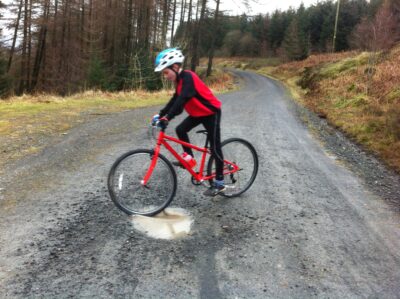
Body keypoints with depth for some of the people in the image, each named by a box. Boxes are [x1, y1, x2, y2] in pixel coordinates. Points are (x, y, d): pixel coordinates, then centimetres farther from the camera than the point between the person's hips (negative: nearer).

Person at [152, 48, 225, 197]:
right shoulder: (180, 79, 3)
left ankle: (219, 183, 4)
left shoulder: (187, 77, -25)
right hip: (198, 112, 9)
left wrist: (167, 118, -42)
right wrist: (160, 114, 2)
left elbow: (182, 100, -36)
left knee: (215, 148, -4)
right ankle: (188, 156, 16)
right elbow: (175, 99, 9)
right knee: (180, 130, -2)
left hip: (211, 112, -9)